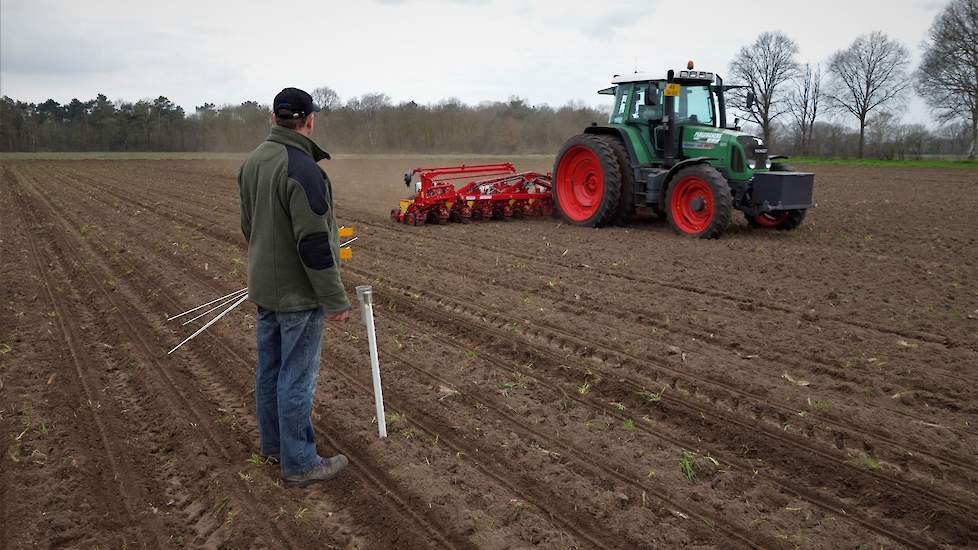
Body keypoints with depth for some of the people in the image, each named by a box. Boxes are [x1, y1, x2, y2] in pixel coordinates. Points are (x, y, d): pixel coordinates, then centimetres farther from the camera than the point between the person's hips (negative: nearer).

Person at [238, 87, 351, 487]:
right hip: (299, 293, -9)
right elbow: (315, 245, -25)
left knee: (269, 368, 18)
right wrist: (336, 300, -18)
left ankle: (273, 444, 34)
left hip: (263, 286, 9)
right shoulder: (302, 169, -24)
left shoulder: (252, 162, 5)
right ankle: (299, 464, 13)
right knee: (297, 379, 1)